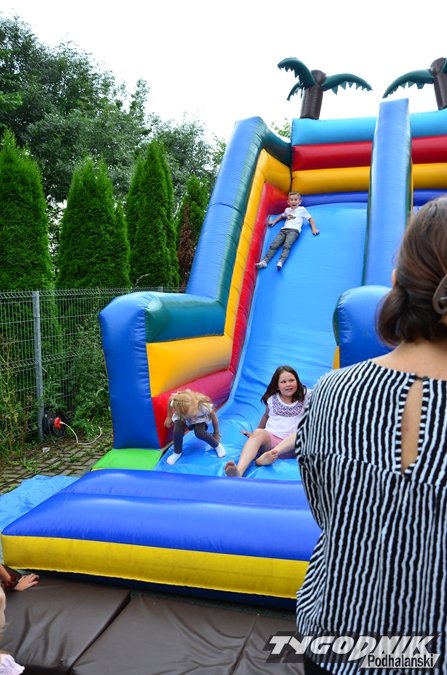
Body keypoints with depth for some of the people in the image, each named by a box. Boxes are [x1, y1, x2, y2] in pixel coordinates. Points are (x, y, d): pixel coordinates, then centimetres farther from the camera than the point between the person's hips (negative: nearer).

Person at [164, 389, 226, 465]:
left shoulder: (204, 406, -43)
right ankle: (177, 452, 6)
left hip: (200, 418, -1)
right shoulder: (175, 402, -41)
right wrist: (169, 417, 1)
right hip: (180, 416, 1)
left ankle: (217, 445, 4)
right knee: (177, 432, -24)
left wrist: (216, 433, -5)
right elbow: (170, 399, -14)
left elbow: (214, 418, -21)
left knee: (199, 433, -26)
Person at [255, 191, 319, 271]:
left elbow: (310, 219, 17)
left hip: (294, 230, -5)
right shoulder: (287, 210, 29)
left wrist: (314, 229, 5)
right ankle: (265, 261, -29)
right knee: (273, 245, -18)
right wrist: (274, 221, 38)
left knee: (287, 245, -33)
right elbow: (282, 216, 50)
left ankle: (280, 262, -51)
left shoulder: (302, 209, 16)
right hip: (284, 230, 5)